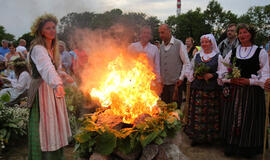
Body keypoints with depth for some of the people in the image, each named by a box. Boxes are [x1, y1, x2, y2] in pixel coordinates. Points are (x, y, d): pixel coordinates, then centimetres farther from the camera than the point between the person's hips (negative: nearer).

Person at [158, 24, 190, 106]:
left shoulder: (179, 44, -3)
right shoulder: (161, 47, 10)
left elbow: (187, 63, -2)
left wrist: (181, 78, -8)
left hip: (176, 83, -4)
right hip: (163, 84, 4)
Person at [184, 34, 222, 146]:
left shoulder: (218, 56, 3)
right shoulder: (197, 55, 13)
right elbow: (191, 70, 16)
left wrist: (211, 75, -14)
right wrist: (196, 75, -4)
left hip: (212, 89, -2)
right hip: (198, 88, 3)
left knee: (210, 113, 0)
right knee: (197, 112, 1)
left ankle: (210, 136, 14)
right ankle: (196, 136, 11)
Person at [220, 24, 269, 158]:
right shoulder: (232, 52, 11)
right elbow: (223, 72, 9)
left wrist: (250, 81, -16)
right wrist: (231, 80, -9)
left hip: (252, 92, -2)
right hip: (233, 92, 3)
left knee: (249, 121, 3)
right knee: (232, 119, 5)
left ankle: (247, 149, 19)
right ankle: (231, 147, 20)